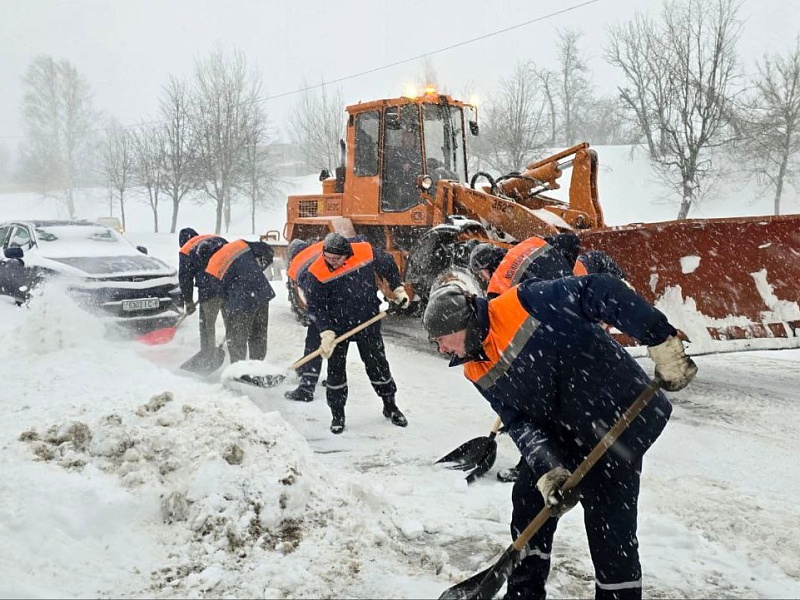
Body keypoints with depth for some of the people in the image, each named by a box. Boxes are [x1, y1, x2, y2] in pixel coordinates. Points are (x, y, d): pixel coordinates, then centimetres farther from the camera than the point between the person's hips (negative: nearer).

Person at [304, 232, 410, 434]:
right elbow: (316, 307, -16)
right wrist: (326, 333, -25)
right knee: (336, 370, 4)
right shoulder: (317, 273, -21)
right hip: (337, 326, -1)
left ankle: (390, 407, 30)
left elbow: (388, 265, 4)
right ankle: (337, 415, 21)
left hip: (368, 322, 1)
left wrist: (398, 290, 6)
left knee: (378, 365, 12)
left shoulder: (366, 253, -17)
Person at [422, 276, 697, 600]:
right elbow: (520, 423, -3)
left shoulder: (523, 303, -23)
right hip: (564, 436, 8)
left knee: (609, 524, -7)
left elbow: (601, 293, -25)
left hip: (621, 417, -8)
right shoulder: (478, 373, 1)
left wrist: (662, 340, -27)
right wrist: (548, 469, -21)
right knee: (529, 499, 13)